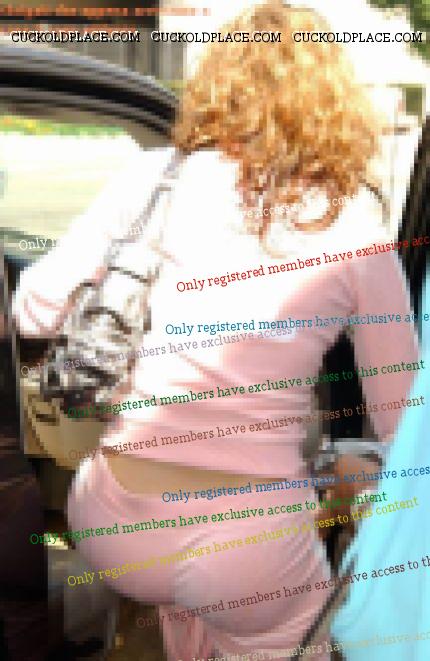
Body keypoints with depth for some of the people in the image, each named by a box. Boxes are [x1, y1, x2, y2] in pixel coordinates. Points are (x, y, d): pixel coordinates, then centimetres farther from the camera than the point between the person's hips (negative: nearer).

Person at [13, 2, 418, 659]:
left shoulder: (159, 177, -3)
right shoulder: (355, 222, -3)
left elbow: (34, 310, 2)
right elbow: (402, 420, 0)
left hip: (117, 532, 2)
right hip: (254, 552, -2)